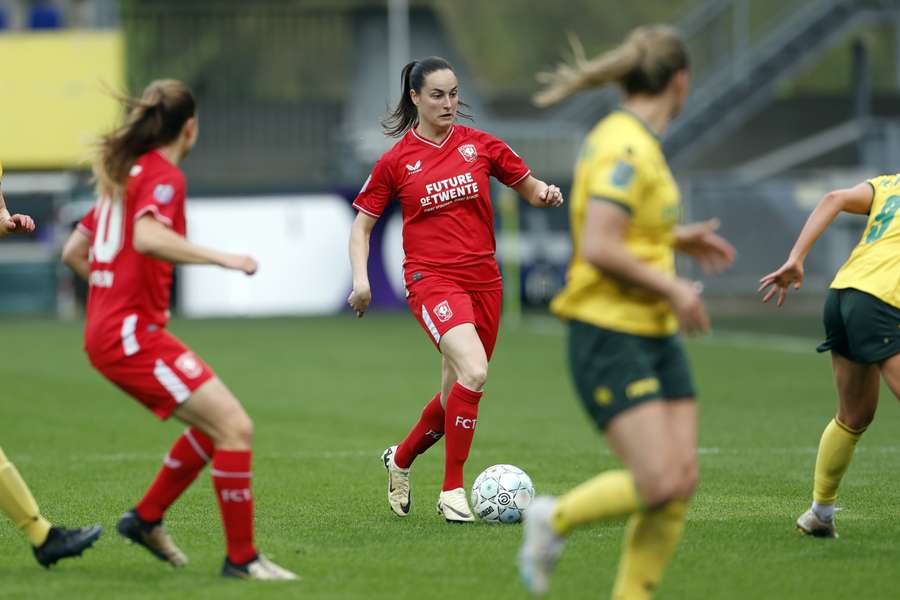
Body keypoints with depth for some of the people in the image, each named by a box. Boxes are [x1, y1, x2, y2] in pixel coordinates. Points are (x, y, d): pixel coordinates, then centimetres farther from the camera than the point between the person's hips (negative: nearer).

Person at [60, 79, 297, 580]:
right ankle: (242, 558, -11)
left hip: (109, 330, 10)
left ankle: (147, 518, 23)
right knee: (235, 426, -13)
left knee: (216, 424, 17)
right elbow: (148, 238, -30)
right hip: (133, 333, -10)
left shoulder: (122, 173, 18)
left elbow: (74, 253, 23)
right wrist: (221, 258, -27)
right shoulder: (163, 176, -10)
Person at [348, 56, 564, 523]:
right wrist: (361, 279, -8)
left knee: (458, 395, 10)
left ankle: (401, 459, 40)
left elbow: (529, 187, 14)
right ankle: (452, 492, -17)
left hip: (483, 279, 4)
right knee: (473, 370, -27)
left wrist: (545, 194, -10)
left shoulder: (479, 145, 5)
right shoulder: (396, 161, 0)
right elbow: (362, 224, 6)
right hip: (431, 279, -4)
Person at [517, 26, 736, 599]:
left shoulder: (631, 139, 13)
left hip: (655, 335, 10)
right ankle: (557, 518, 9)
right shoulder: (627, 149, -17)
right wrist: (671, 288, -16)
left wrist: (679, 239, 22)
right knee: (658, 483, -16)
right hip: (610, 335, -10)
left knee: (683, 481, 1)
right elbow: (598, 248, -25)